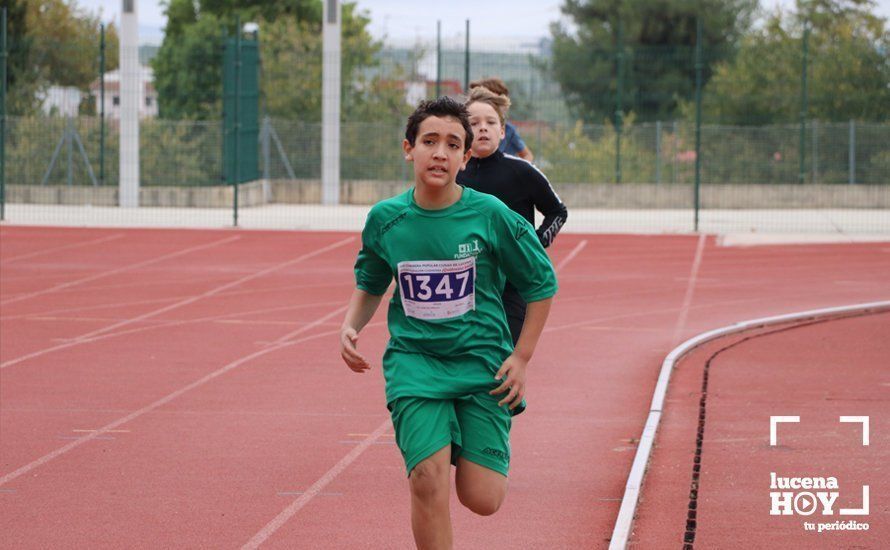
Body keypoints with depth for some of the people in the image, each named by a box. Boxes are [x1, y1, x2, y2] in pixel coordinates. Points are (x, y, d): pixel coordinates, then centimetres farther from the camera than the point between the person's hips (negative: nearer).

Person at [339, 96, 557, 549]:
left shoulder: (491, 215, -8)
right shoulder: (385, 218, -2)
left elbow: (541, 284, 4)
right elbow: (369, 284, 18)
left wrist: (522, 357, -1)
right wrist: (350, 327, -1)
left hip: (481, 360, -1)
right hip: (414, 360, 1)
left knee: (481, 498, -5)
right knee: (428, 476, -21)